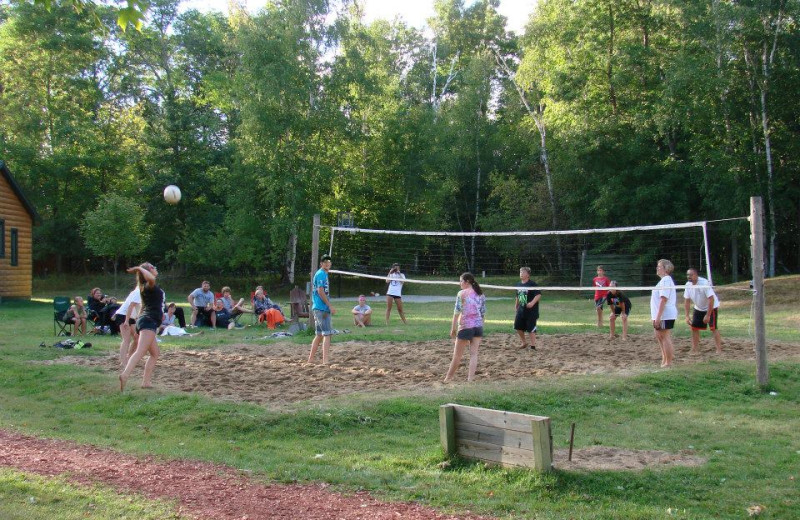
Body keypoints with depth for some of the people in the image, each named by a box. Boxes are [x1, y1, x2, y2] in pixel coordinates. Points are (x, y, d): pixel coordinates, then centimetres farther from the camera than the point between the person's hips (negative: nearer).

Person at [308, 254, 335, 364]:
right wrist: (330, 306, -18)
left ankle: (311, 359, 18)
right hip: (322, 308, -10)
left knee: (319, 335, 14)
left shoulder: (324, 274, 19)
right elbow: (320, 291, -18)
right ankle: (325, 360, -16)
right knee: (327, 334, -11)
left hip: (318, 308, 10)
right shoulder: (321, 274, -11)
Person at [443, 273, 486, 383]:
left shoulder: (462, 293, -8)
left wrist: (453, 328, -5)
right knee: (474, 353, 3)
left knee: (457, 355, 5)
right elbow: (483, 312, 11)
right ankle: (470, 379, -3)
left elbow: (457, 311, -9)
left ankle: (448, 378, 18)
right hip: (478, 326, 5)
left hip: (465, 326, -5)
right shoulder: (480, 294, 9)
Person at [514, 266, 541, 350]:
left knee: (531, 328, -3)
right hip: (521, 310, 7)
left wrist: (532, 303, -31)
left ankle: (533, 345, 8)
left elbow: (538, 295, -19)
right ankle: (524, 343, 26)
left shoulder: (532, 284, -12)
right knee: (518, 327, 9)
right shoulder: (519, 285, 10)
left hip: (531, 311, -7)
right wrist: (516, 305, 23)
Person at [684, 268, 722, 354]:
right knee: (694, 327, 0)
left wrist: (708, 315, -29)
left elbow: (711, 300, -29)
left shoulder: (704, 283, -28)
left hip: (711, 308, -6)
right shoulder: (688, 285, -9)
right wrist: (687, 316, -10)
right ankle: (695, 349, 8)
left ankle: (719, 349, -8)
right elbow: (687, 301, -3)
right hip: (698, 308, 6)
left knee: (713, 328, -14)